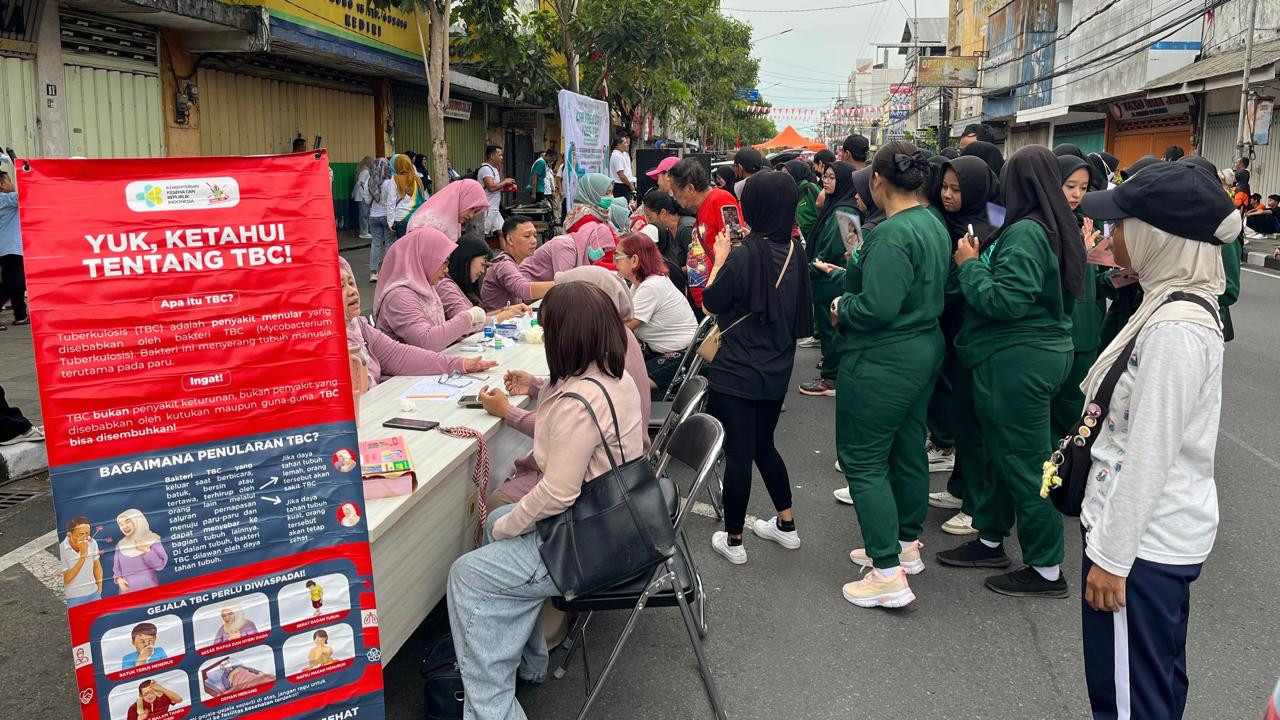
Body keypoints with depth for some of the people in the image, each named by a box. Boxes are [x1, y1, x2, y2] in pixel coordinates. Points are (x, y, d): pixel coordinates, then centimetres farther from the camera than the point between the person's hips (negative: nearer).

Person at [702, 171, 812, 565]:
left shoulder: (745, 254, -20)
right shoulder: (795, 252, 2)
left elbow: (712, 301, -10)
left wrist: (720, 258, 3)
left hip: (736, 373, -7)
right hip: (776, 370, 7)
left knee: (737, 454, 3)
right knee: (763, 446, 22)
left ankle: (733, 540, 15)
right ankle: (786, 525, 30)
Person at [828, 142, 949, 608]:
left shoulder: (892, 234, -23)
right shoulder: (935, 226, 7)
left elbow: (877, 307, -30)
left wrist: (840, 307, -10)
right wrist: (852, 278, 12)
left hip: (882, 360, -10)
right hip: (924, 350, 10)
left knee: (863, 460, -2)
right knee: (908, 450, 19)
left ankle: (888, 574, -1)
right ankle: (907, 545, 34)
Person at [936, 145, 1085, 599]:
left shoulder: (1024, 233, -20)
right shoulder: (1057, 229, 9)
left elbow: (1005, 301, -26)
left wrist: (970, 264, -12)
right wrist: (980, 260, 10)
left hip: (1017, 363, -10)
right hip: (1040, 353, 10)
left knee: (1021, 463, 0)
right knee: (996, 451, 20)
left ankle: (1047, 570, 12)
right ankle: (990, 541, 35)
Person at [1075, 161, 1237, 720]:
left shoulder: (1174, 330, -24)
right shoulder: (1181, 307, 7)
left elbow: (1149, 458, -24)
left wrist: (1111, 555, -18)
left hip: (1143, 543, -10)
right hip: (1167, 535, 10)